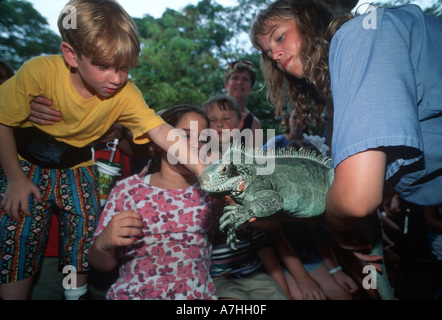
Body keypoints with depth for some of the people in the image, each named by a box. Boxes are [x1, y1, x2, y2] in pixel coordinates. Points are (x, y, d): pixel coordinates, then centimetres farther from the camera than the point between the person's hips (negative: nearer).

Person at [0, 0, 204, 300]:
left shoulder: (126, 93, -25)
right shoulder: (39, 72, -28)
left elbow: (161, 131, -37)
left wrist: (202, 168, -52)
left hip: (77, 166, 2)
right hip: (25, 162, -1)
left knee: (87, 224, -7)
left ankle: (76, 292, 18)